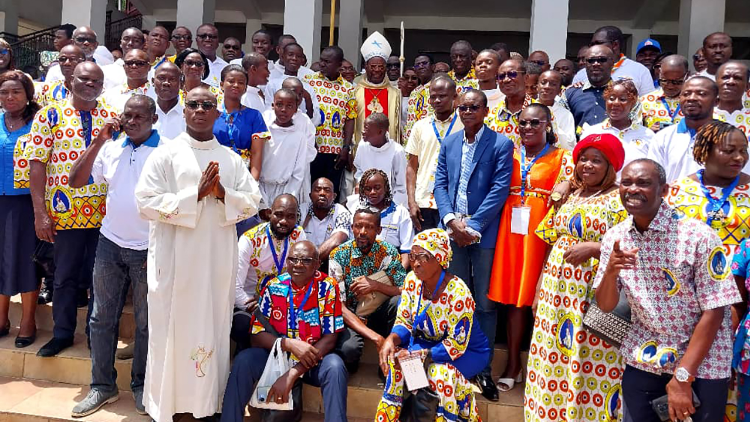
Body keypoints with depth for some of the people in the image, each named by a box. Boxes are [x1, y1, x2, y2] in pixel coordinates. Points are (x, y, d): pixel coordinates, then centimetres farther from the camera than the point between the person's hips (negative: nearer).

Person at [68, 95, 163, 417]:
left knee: (146, 322, 8)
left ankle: (141, 385, 23)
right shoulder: (111, 147, 7)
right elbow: (75, 181, 2)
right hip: (110, 244, 4)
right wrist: (99, 140, -6)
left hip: (148, 249, -4)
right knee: (102, 318, 9)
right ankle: (102, 385, 22)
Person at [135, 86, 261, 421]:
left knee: (213, 330, 9)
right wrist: (195, 194, -16)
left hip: (218, 260, 3)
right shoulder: (165, 154, 0)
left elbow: (252, 203, 6)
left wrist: (222, 193, -12)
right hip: (175, 260, -3)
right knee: (172, 331, 5)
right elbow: (146, 202, -9)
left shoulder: (231, 159, 10)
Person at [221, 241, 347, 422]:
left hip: (314, 359, -2)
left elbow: (330, 338, -15)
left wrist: (292, 374, -23)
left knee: (334, 366, -33)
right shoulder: (274, 287, -5)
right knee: (243, 360, -24)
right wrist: (289, 344, -25)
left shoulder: (328, 287, -12)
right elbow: (257, 334, -5)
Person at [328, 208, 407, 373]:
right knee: (348, 348, -35)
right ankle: (350, 364, 3)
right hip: (350, 316, -3)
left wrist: (376, 285, -28)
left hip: (378, 316, 3)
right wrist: (375, 337, -28)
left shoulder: (389, 253, -6)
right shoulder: (339, 255, -12)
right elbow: (339, 305, -17)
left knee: (399, 301, -29)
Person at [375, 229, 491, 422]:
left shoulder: (457, 293, -29)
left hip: (467, 350, -5)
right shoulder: (412, 280, -11)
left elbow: (457, 345, -25)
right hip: (427, 343, 5)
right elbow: (404, 322, -3)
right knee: (395, 359, -21)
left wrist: (420, 354, -32)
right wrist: (391, 339, -25)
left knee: (441, 372, -35)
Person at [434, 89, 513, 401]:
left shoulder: (501, 144, -3)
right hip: (453, 231, 4)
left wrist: (473, 226, -14)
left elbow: (499, 189, -9)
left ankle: (484, 368, 13)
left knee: (485, 303, 3)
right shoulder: (448, 143, 11)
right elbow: (440, 184, 7)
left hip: (484, 233, -4)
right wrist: (451, 220, -8)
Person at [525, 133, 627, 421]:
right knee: (552, 363, 12)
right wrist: (540, 289, 13)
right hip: (556, 292, 7)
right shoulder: (571, 197, 13)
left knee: (589, 367, 0)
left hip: (593, 297, -6)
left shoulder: (620, 200, -6)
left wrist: (593, 248, -21)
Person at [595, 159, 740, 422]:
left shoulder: (699, 236, -18)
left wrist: (682, 377, -17)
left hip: (701, 365, -4)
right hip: (643, 359, 4)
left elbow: (714, 312, -16)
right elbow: (605, 306, -1)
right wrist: (611, 271, -23)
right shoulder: (614, 237, -4)